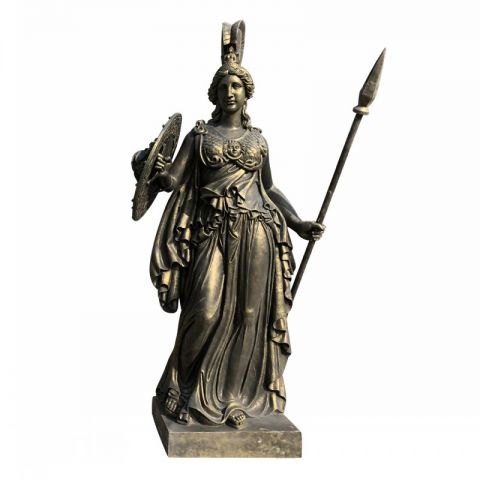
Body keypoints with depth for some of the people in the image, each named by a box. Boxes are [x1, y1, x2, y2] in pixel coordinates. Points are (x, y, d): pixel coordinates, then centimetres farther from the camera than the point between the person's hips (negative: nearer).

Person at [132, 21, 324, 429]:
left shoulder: (257, 140, 13)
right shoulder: (199, 136, 7)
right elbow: (171, 180, 0)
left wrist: (298, 224, 11)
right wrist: (153, 168, -22)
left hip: (255, 235, 2)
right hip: (213, 234, -2)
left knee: (249, 315, 2)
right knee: (206, 312, -10)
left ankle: (238, 395, 14)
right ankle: (193, 394, 10)